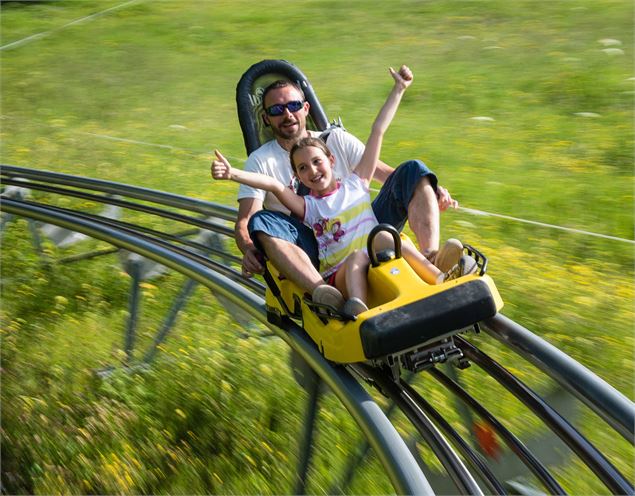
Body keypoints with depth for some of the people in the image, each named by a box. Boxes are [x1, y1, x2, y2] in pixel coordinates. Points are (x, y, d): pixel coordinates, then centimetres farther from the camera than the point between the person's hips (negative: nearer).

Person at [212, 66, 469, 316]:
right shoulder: (307, 206, 13)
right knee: (357, 257, -35)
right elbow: (272, 184, -6)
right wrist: (233, 174, -20)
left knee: (382, 235, -30)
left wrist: (398, 89, 21)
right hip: (340, 277, -1)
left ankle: (437, 277, -43)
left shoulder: (355, 184, 17)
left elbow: (377, 132, 17)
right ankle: (357, 309, -62)